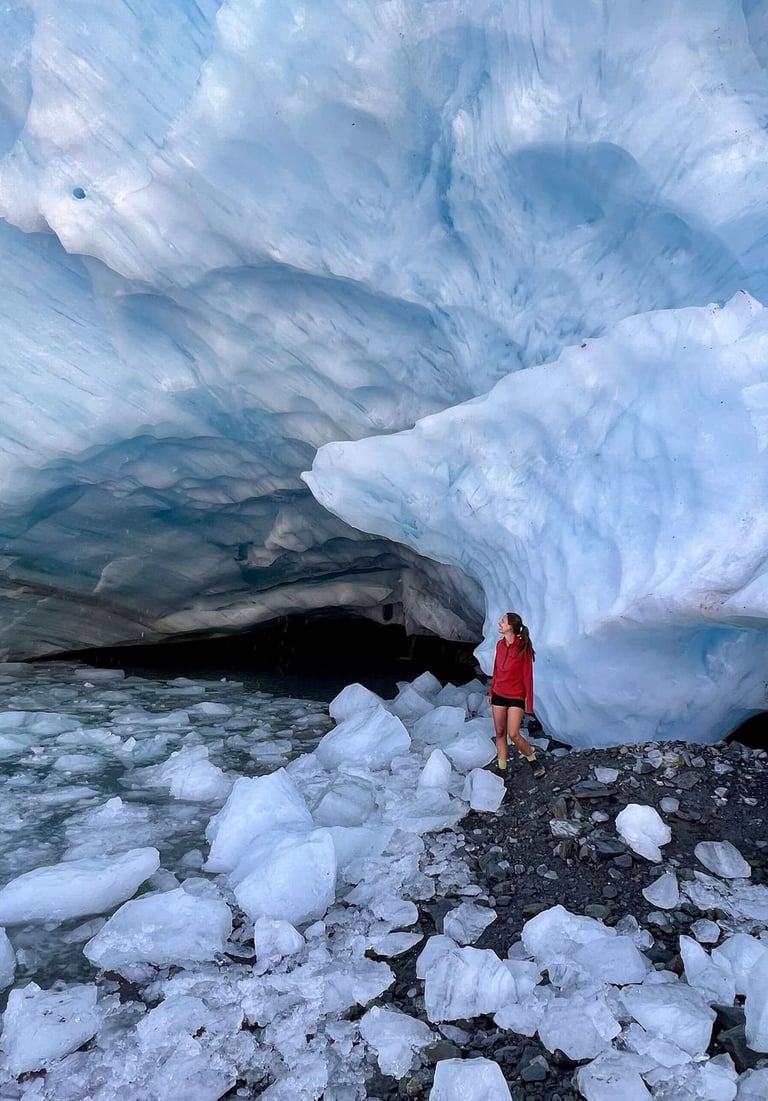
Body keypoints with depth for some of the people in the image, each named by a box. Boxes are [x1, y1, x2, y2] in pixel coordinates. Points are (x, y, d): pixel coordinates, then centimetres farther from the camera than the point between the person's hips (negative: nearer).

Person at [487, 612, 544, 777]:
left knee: (513, 735, -10)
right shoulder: (500, 644, 2)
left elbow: (528, 676, -13)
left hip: (516, 697, -6)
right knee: (499, 733, 10)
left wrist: (529, 703, -12)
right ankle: (501, 769, 22)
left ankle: (534, 761, 14)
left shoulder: (523, 648, -16)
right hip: (499, 695, 6)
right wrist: (491, 691, 17)